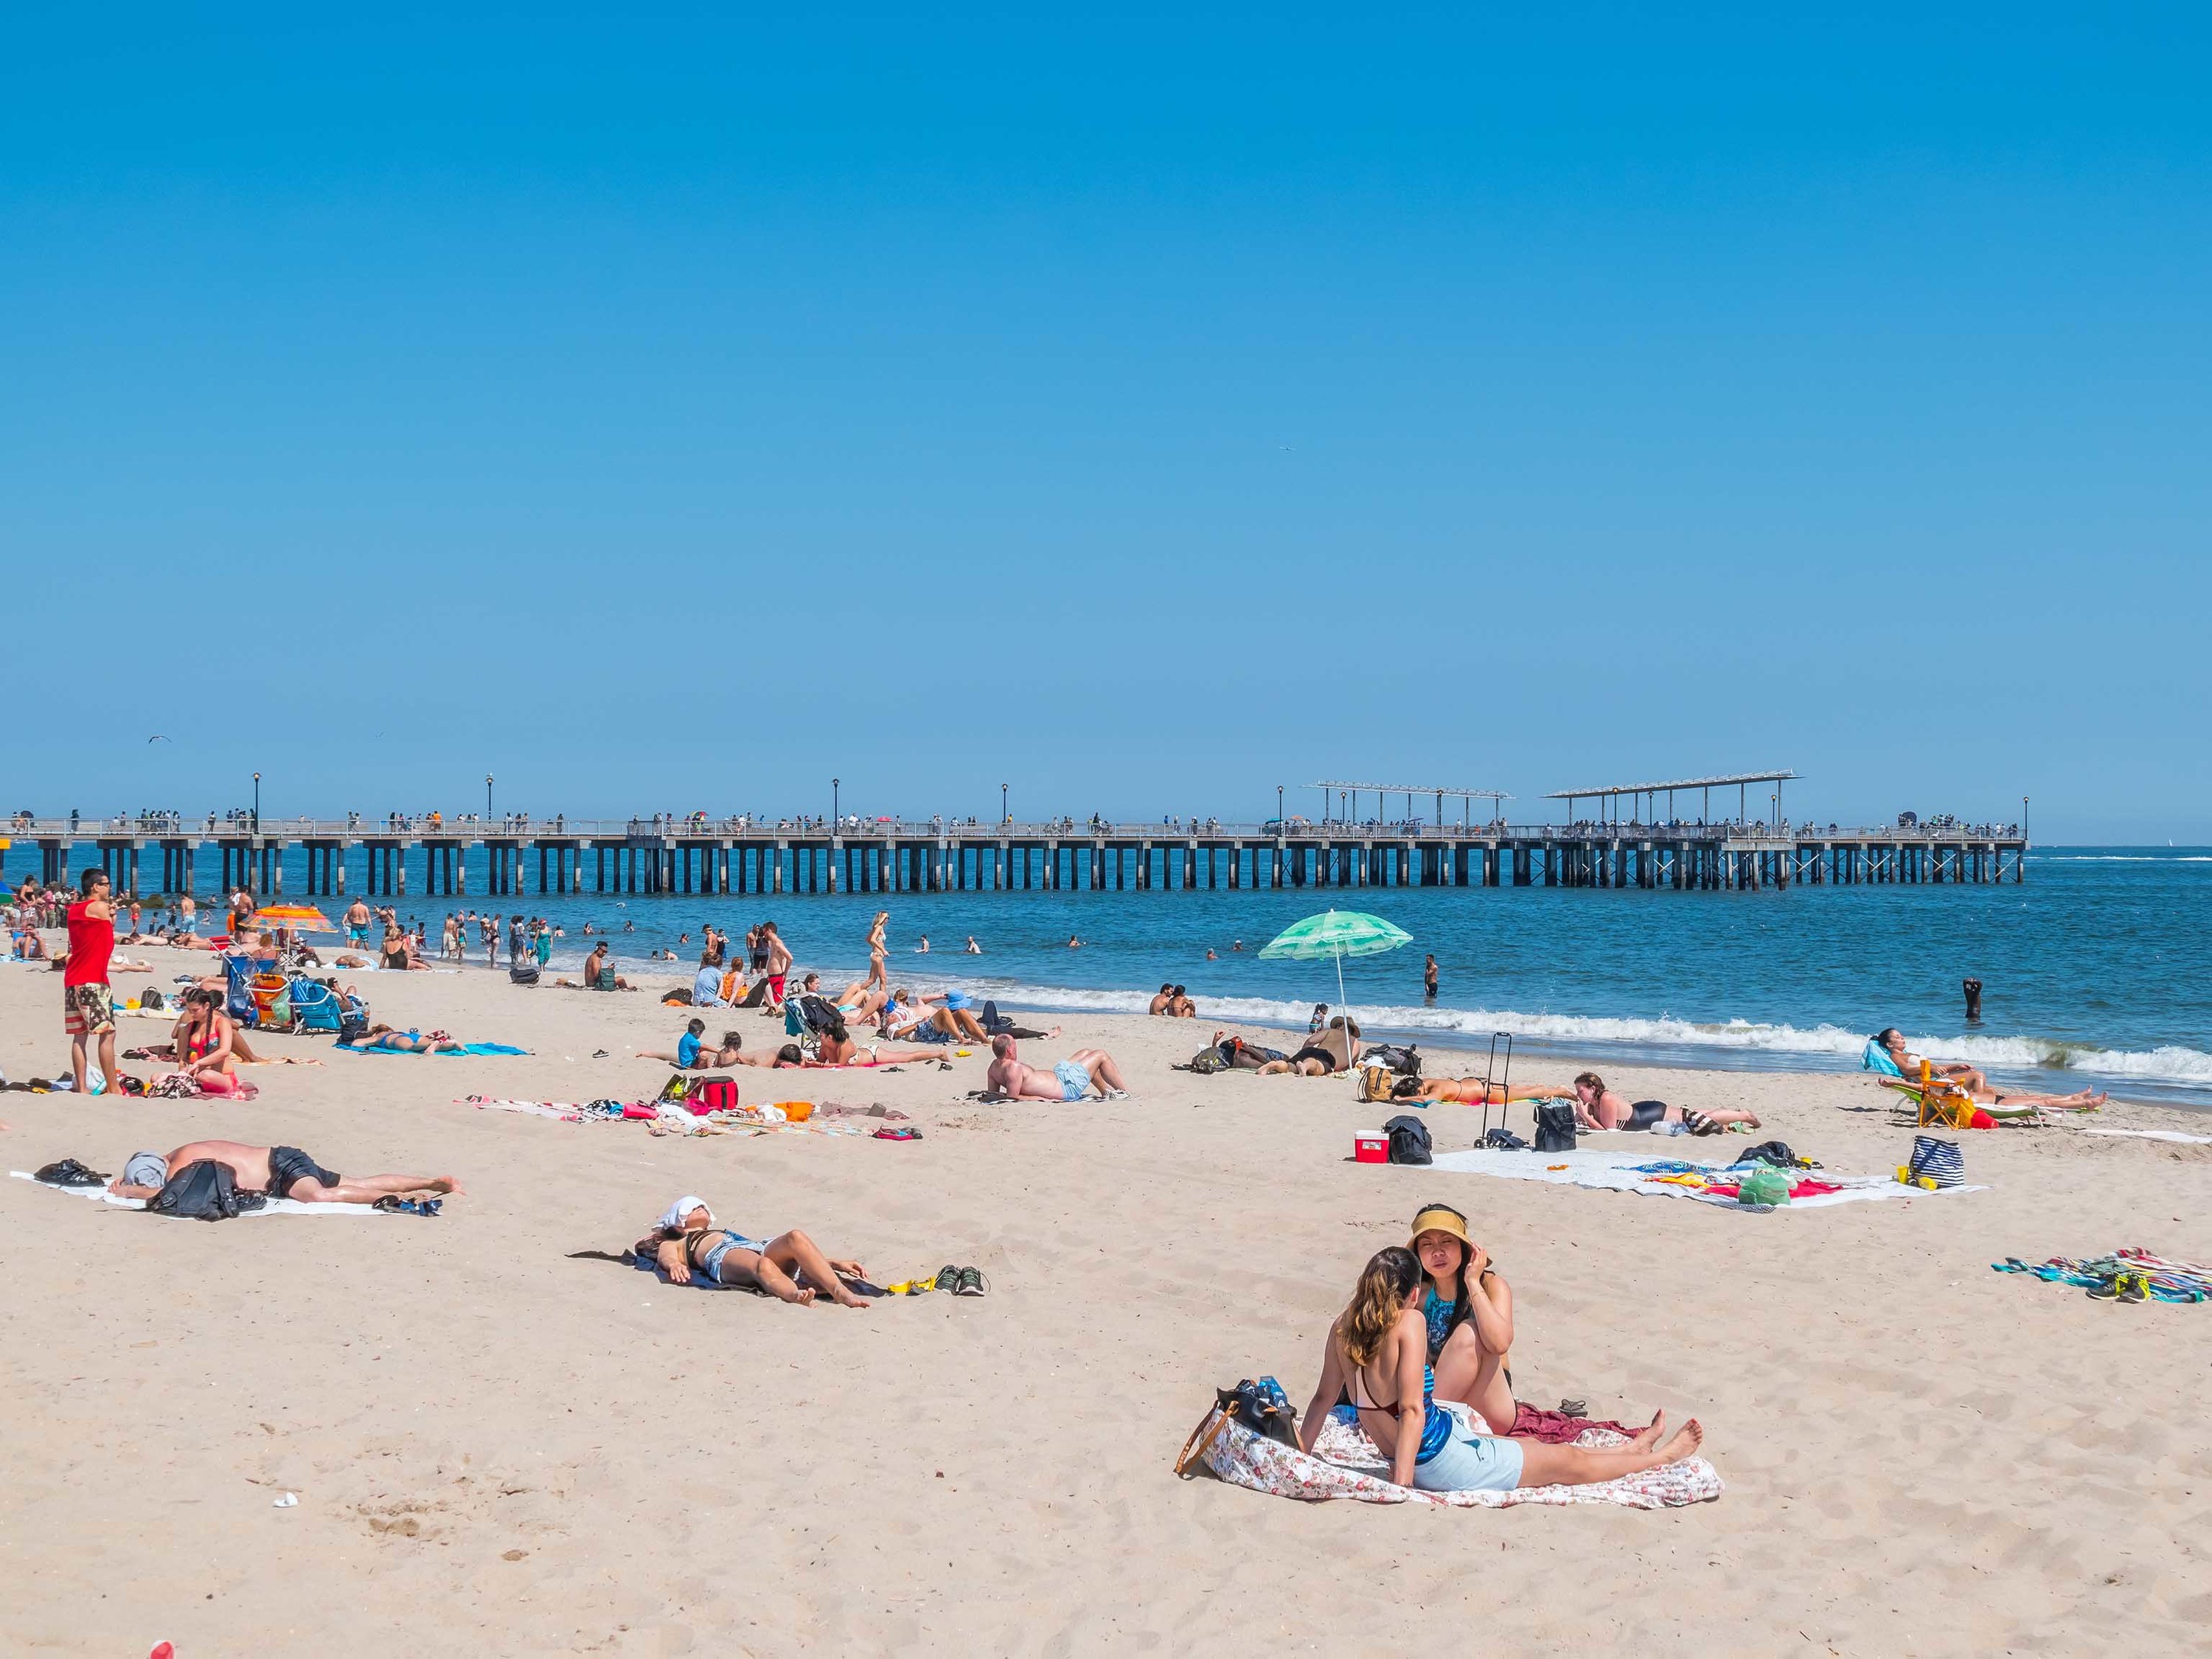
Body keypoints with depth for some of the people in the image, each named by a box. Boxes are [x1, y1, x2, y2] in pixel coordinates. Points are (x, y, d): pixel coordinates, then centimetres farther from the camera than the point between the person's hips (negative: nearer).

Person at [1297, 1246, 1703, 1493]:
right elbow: (1411, 1410, -27)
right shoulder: (1409, 1322, -23)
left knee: (1533, 1444, 28)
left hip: (1407, 1459, 8)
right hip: (1441, 1459, -8)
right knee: (1568, 1463, 15)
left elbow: (1325, 1397, 1)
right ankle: (1661, 1455, 35)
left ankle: (1633, 1447, 48)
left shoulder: (1344, 1326, -2)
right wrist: (1401, 1482, -26)